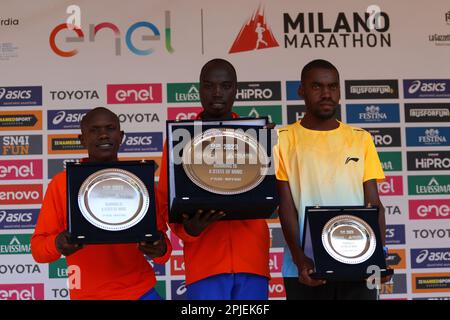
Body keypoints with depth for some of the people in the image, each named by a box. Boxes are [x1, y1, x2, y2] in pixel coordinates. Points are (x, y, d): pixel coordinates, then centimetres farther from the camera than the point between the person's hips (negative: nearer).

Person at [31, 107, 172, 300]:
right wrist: (57, 244, -24)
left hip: (141, 291, 1)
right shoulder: (61, 183, -4)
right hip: (87, 295, -1)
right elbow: (38, 247, -3)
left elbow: (159, 236, 4)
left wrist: (160, 249, -18)